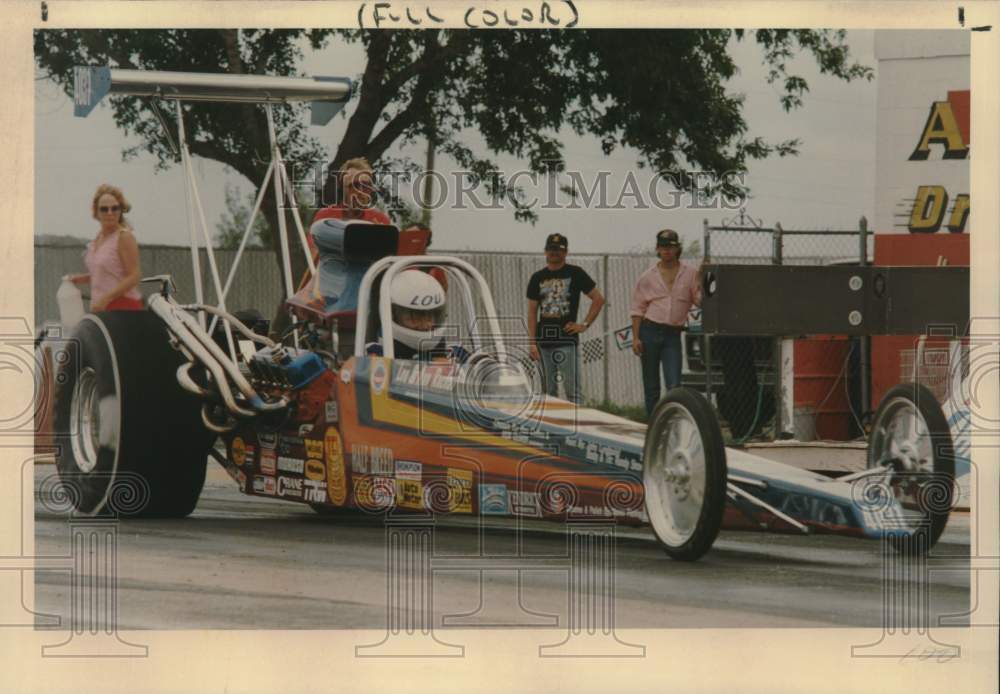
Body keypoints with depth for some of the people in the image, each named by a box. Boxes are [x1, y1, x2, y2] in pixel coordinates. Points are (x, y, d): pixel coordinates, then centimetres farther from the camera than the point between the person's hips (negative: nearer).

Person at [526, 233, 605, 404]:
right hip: (543, 338, 4)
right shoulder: (538, 278, 12)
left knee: (572, 388, -8)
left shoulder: (575, 273, 3)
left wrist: (585, 324, -4)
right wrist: (532, 342, 2)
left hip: (567, 338, -4)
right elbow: (532, 312, 11)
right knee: (548, 389, 7)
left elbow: (598, 299, 4)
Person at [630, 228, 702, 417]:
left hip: (673, 334, 0)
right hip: (649, 331, 0)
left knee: (674, 385, -11)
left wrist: (702, 280, -11)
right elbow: (637, 309, 6)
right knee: (651, 387, 4)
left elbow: (700, 301, 5)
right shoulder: (648, 277, 6)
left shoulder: (690, 274, 5)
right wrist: (635, 337, -3)